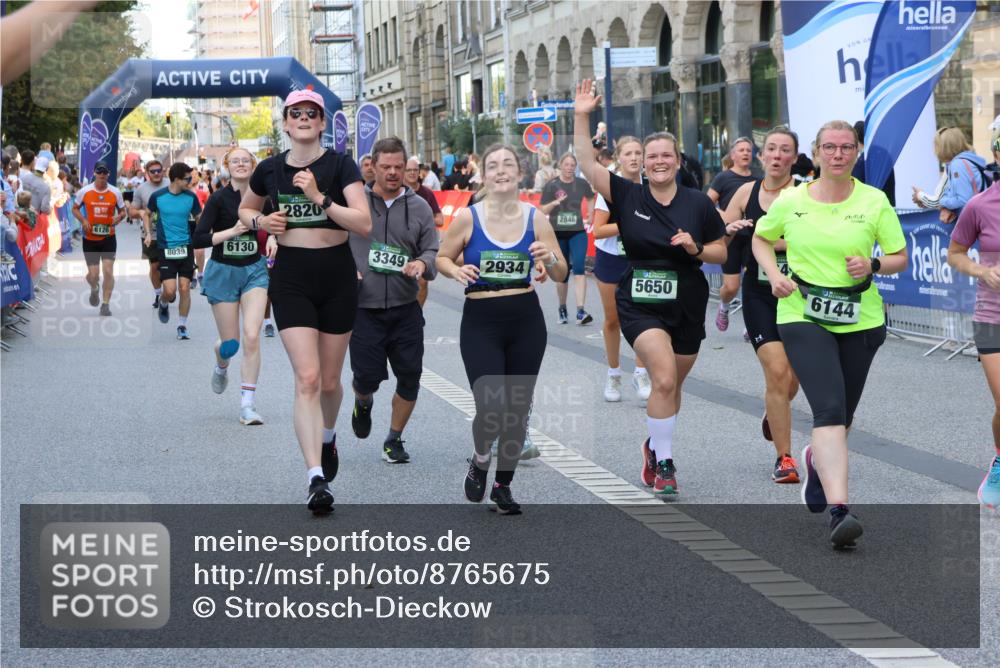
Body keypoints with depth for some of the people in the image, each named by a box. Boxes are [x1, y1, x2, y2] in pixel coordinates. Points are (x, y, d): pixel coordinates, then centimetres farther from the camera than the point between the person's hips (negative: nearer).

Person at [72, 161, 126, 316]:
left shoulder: (115, 192, -1)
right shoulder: (85, 191, -2)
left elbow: (122, 211, 10)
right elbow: (75, 209, 9)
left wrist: (118, 217, -14)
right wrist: (83, 220, -10)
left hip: (108, 238, 0)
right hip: (90, 239, 0)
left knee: (108, 271, -11)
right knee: (93, 274, 2)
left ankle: (105, 304, 0)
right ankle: (94, 289, 39)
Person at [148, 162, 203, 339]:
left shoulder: (191, 197, -1)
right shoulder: (158, 196, -4)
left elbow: (199, 219, 12)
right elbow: (147, 214, 14)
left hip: (186, 247, 1)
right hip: (166, 249, -1)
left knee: (185, 288, -3)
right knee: (170, 290, -9)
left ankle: (182, 326, 11)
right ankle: (163, 304, 27)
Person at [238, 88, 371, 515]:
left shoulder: (340, 165, -5)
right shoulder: (270, 169, 4)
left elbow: (364, 224, -15)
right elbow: (245, 210, 23)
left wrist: (319, 197, -23)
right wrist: (260, 221, 1)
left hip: (337, 275, 0)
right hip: (291, 276, 0)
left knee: (329, 381, 11)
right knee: (307, 378, -14)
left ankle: (327, 436, 45)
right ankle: (316, 479, -19)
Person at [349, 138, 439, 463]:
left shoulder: (418, 207, 6)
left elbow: (433, 250, 6)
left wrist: (423, 263, -16)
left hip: (405, 308, 2)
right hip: (364, 307, -2)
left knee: (410, 377, 1)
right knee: (367, 376, -5)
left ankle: (394, 439, 20)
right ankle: (363, 404, 34)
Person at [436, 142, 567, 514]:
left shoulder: (535, 218, 0)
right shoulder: (467, 218, -5)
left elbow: (560, 275, 6)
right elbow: (441, 258, 7)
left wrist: (550, 259, -16)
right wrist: (457, 271, -15)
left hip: (526, 321, 3)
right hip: (480, 321, -3)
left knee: (518, 408, 8)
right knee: (492, 408, -15)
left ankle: (503, 485, 26)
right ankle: (479, 461, 18)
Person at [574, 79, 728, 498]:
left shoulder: (699, 204, -1)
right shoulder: (627, 197, -3)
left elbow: (722, 252, 6)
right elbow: (587, 163, -11)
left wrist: (696, 249, -15)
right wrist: (581, 117, -19)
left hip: (687, 306, 2)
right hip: (640, 304, -2)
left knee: (672, 385, 13)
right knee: (664, 379, -19)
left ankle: (656, 446, 39)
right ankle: (664, 465, -9)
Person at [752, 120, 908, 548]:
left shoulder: (875, 202, 0)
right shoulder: (791, 201, 0)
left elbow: (901, 258, 5)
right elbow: (761, 238, 17)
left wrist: (873, 266, -16)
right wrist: (774, 275, -1)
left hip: (860, 320, 2)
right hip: (802, 317, -2)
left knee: (842, 416, 15)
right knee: (829, 409, -19)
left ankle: (817, 460, 51)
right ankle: (839, 512, -27)